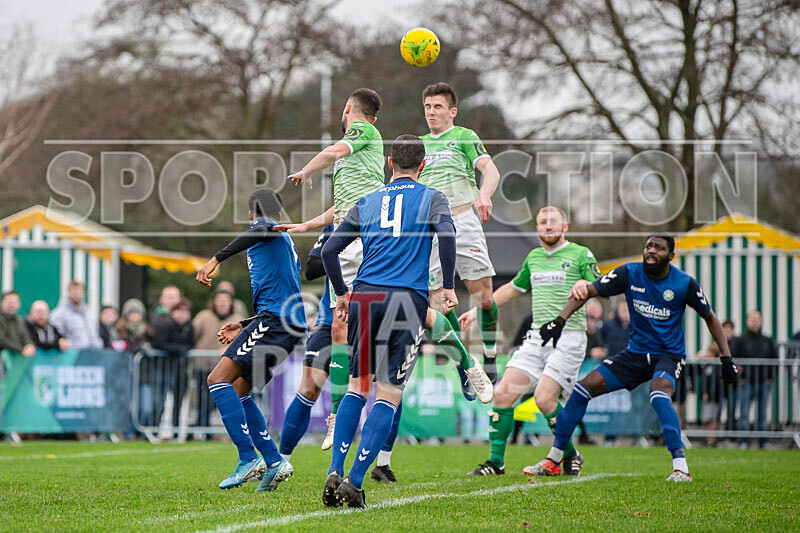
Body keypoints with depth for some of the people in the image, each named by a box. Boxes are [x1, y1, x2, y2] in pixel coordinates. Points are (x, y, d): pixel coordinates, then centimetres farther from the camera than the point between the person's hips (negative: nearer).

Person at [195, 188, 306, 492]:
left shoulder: (263, 225, 6)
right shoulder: (287, 244, 32)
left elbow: (261, 232, -22)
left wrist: (217, 259, -27)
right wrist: (244, 328, 31)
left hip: (273, 319, -9)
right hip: (290, 326, 9)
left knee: (218, 379, -15)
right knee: (238, 392, 11)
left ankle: (249, 458, -24)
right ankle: (274, 464, 2)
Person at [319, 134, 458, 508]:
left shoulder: (366, 202, 18)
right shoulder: (431, 198, 9)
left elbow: (329, 250, 13)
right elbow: (446, 232, -12)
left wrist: (341, 294, 24)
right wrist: (447, 286, -4)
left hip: (364, 295, 4)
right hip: (407, 300, -3)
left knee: (358, 385, 16)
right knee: (388, 395, -2)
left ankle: (335, 471, 3)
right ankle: (354, 482, -12)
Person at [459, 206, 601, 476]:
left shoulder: (581, 255, 0)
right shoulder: (533, 258, 18)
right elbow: (512, 288, 32)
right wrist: (476, 311, 31)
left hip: (569, 338, -6)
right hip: (536, 337, 6)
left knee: (544, 398, -17)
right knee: (503, 393, -6)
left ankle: (570, 455, 5)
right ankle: (496, 461, 3)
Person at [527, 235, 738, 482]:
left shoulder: (685, 283, -11)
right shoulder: (630, 273, -8)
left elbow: (709, 317, 4)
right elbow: (587, 291, -10)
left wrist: (726, 357, -2)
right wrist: (560, 320, -24)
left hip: (669, 354, -4)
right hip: (636, 352, 4)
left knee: (659, 394, -35)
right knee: (585, 387, -7)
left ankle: (681, 467, -33)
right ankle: (553, 460, 4)